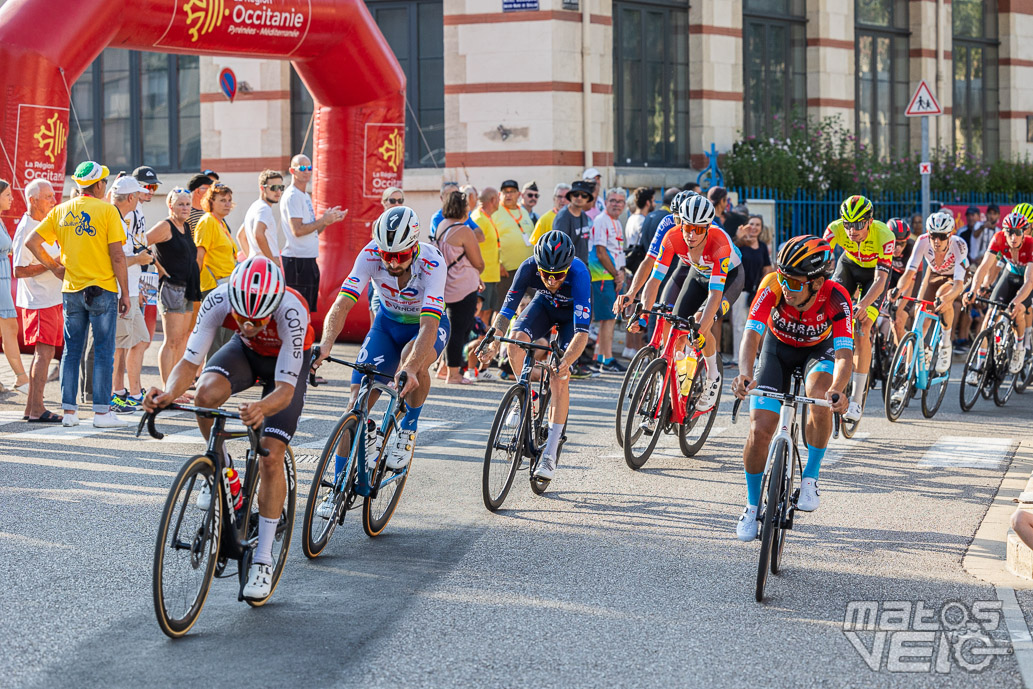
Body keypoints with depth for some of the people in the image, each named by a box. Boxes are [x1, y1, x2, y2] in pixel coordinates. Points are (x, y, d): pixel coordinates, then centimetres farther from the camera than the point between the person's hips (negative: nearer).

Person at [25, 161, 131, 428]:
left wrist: (54, 266, 11)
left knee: (71, 351, 10)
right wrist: (125, 292, -3)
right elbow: (117, 256, -10)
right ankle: (102, 411, 0)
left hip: (71, 291, 4)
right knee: (103, 351, 1)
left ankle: (69, 411, 10)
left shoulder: (60, 211, 6)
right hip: (102, 290, -4)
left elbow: (32, 241, 2)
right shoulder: (107, 211, -7)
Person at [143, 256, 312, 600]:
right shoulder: (218, 301, -34)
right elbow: (189, 362, -31)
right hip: (245, 352, 2)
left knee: (271, 458, -13)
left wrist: (261, 409, -62)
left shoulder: (291, 311, -41)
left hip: (286, 360, -2)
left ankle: (263, 558, 1)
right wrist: (169, 394, -52)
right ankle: (219, 465, -3)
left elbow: (285, 389, -40)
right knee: (207, 393, -32)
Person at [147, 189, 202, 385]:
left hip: (187, 289, 9)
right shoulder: (166, 227, -10)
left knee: (183, 340, 10)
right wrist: (158, 268, -13)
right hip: (171, 287, -9)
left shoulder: (186, 226, 15)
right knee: (172, 341, -10)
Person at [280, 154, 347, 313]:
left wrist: (329, 219, 7)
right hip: (297, 260, -10)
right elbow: (297, 230, -19)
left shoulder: (305, 196, 19)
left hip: (309, 260, 10)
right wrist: (323, 220, -12)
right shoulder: (292, 196, -11)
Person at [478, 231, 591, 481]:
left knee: (559, 379, -17)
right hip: (544, 304, 3)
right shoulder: (529, 267, -32)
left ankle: (549, 455, -12)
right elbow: (508, 307, -27)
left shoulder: (579, 275, -40)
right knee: (516, 339, -28)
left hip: (572, 313, -3)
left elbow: (582, 331, -44)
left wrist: (566, 362, -58)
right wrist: (494, 341, -43)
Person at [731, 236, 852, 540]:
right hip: (778, 347, 1)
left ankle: (810, 477, -12)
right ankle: (752, 506, 12)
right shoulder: (773, 286, -34)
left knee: (820, 396, -34)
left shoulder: (836, 299, -35)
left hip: (818, 349, -1)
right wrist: (745, 373, -60)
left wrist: (837, 389, -62)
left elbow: (844, 353, -41)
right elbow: (752, 333, -40)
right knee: (759, 430, -11)